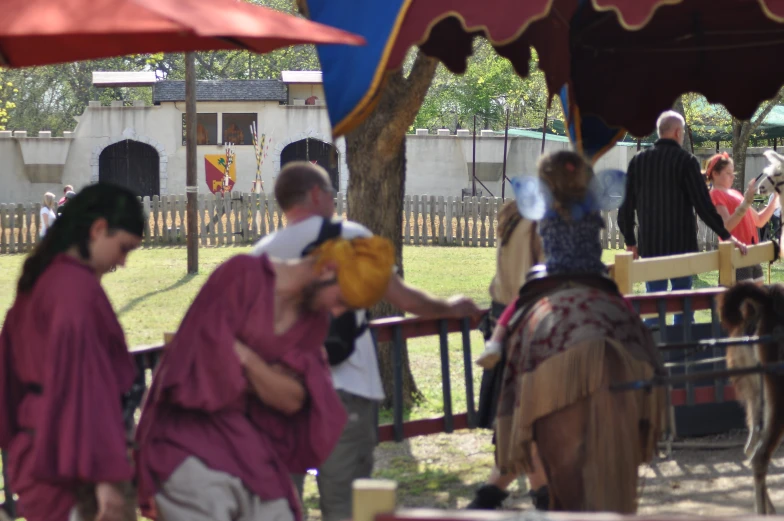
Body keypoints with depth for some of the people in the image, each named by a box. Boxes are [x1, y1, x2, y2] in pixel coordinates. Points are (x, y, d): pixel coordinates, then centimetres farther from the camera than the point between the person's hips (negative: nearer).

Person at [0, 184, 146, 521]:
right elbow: (83, 379, -22)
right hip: (70, 459, -10)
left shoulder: (39, 280, 11)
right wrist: (105, 473, -22)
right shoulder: (77, 287, -17)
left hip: (36, 451, 10)